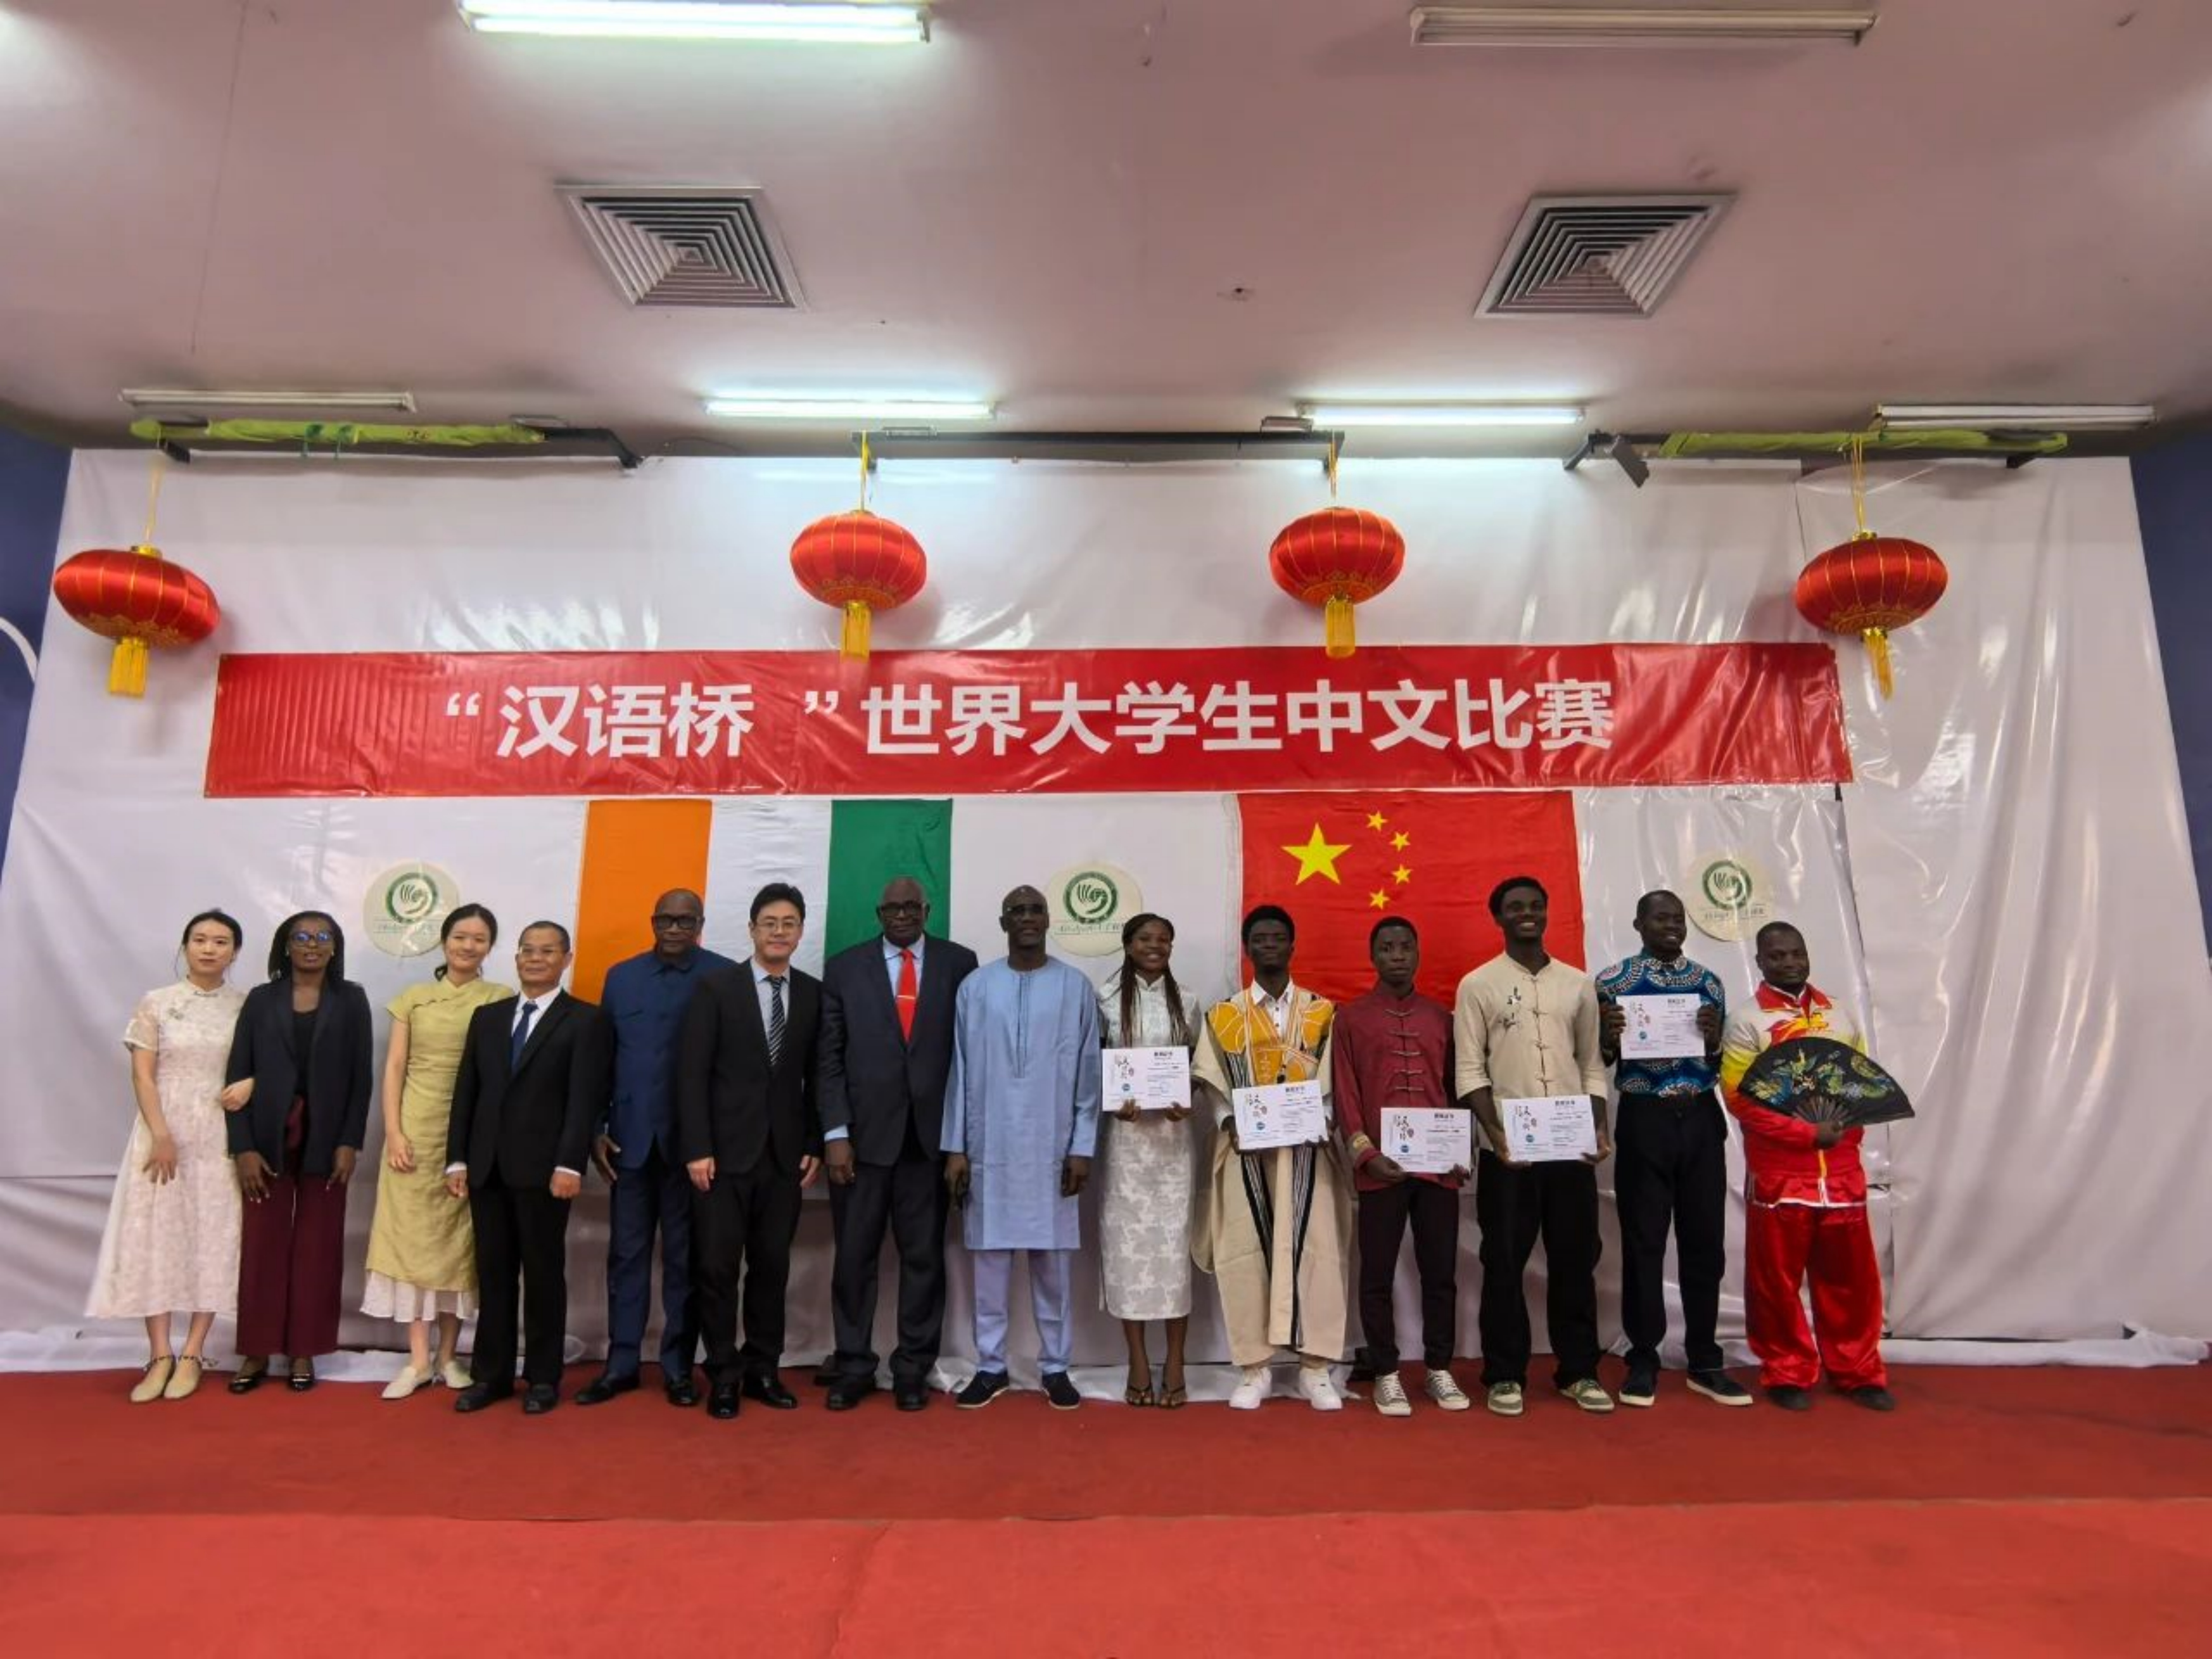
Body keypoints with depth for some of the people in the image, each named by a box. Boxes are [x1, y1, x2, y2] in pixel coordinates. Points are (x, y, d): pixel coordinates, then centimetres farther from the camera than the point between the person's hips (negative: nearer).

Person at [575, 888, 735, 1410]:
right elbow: (601, 1057, 9)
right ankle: (622, 1362, 21)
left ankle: (678, 1366, 18)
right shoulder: (621, 976, 9)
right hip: (631, 1137, 3)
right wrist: (596, 1129, 4)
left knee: (684, 1256, 7)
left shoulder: (724, 976, -3)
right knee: (627, 1253, 10)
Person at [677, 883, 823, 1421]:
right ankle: (724, 1375, 17)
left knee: (772, 1267, 9)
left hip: (784, 1154, 3)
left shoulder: (814, 994, 5)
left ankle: (763, 1370, 21)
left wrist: (815, 1146, 3)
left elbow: (817, 1078, 8)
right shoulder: (716, 987, -3)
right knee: (719, 1268, 3)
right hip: (724, 1152, -2)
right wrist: (697, 1148, -11)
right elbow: (692, 1074, -6)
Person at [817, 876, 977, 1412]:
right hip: (863, 1133, 0)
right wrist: (835, 1133, -6)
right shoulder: (845, 967, 4)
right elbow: (829, 1058, 2)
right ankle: (853, 1367, 22)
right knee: (855, 1256, 7)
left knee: (924, 1255, 8)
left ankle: (912, 1369, 21)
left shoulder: (959, 963, 3)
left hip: (932, 1135, 0)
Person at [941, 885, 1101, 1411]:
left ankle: (1056, 1367, 18)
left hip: (1051, 1148, 0)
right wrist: (955, 1147, 1)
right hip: (989, 1147, 1)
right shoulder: (975, 987, 2)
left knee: (1052, 1261, 6)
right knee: (989, 1258, 6)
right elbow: (960, 1071, 4)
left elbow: (1088, 1072, 1)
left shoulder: (1076, 988, 1)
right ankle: (991, 1366, 18)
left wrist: (1083, 1147, -3)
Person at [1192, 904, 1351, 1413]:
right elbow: (1212, 1082, 3)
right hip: (1246, 1148, 0)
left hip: (1307, 1147, 0)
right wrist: (1233, 1124, -13)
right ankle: (1254, 1368, 10)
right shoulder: (1224, 1015, 9)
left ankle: (1315, 1368, 8)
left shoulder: (1322, 1011, 9)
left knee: (1314, 1250, -2)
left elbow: (1333, 1079, 4)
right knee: (1245, 1254, 0)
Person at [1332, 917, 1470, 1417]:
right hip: (1380, 1166, -2)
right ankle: (1386, 1374, 16)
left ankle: (1439, 1369, 22)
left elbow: (1457, 1087, 14)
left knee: (1441, 1271, 9)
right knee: (1378, 1274, 4)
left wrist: (1465, 1149, 3)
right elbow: (1344, 1094, -1)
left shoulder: (1442, 1017, 12)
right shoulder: (1350, 1018, 3)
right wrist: (1364, 1154, -10)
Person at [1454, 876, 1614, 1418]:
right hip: (1508, 1149, -3)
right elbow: (1470, 1070, -5)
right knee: (1505, 1262, 3)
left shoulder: (1578, 984, 10)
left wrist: (1600, 1128, -1)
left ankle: (1579, 1371, 22)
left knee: (1575, 1259, 9)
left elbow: (1592, 1065, 12)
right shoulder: (1478, 985, 0)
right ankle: (1505, 1375, 14)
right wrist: (1495, 1132, -15)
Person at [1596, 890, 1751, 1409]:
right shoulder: (1613, 982, 0)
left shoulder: (1708, 982, 9)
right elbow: (1597, 1063, 2)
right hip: (1644, 1120, -3)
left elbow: (1722, 1066, 11)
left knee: (1705, 1240, 8)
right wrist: (1609, 1039, -19)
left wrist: (1714, 1041, -11)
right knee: (1644, 1242, 3)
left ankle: (1704, 1362, 21)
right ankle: (1643, 1361, 13)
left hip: (1702, 1119, 3)